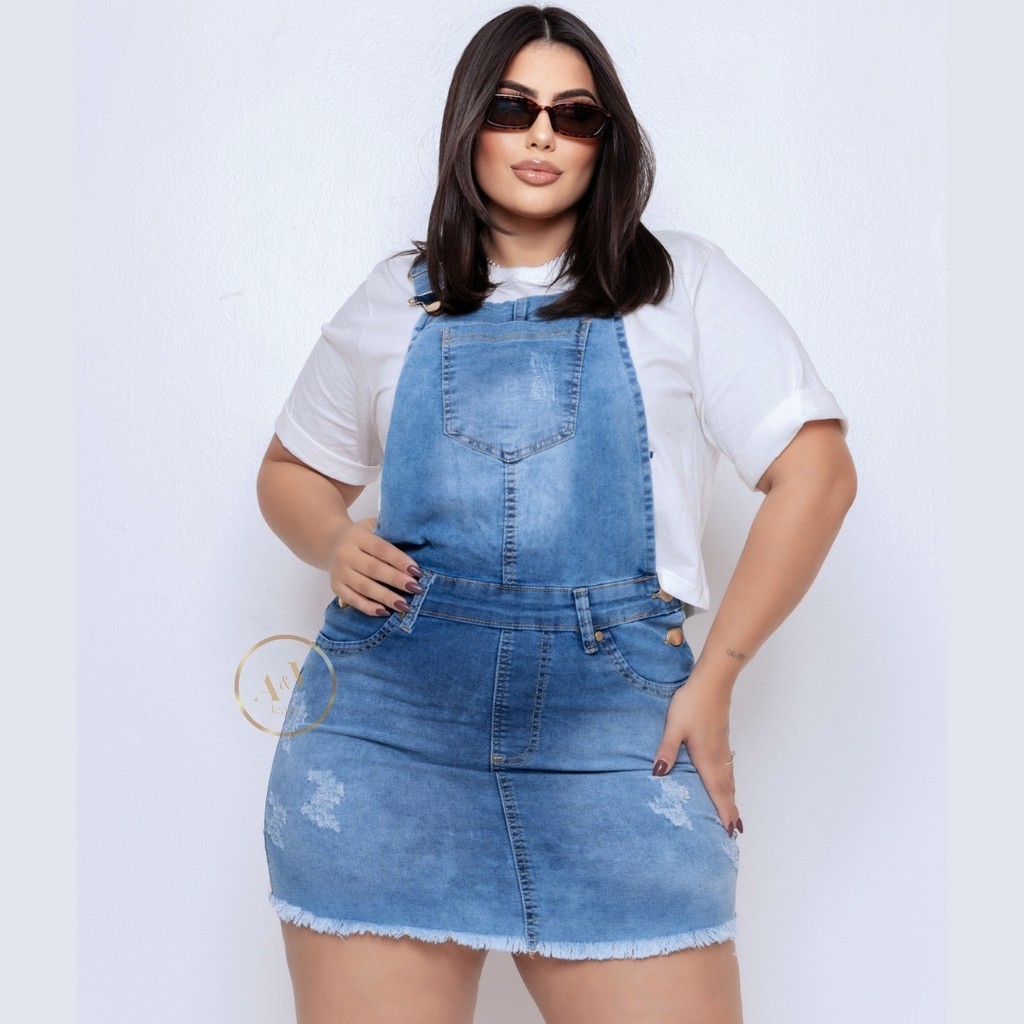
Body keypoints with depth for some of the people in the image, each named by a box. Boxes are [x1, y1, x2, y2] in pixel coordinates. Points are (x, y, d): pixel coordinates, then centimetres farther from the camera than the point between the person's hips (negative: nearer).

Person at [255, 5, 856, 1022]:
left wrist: (714, 678, -2)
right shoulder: (394, 301, 15)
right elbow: (291, 471, 25)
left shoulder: (682, 284, 9)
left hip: (611, 718, -1)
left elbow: (816, 470, 3)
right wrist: (334, 543, 1)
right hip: (390, 711, 2)